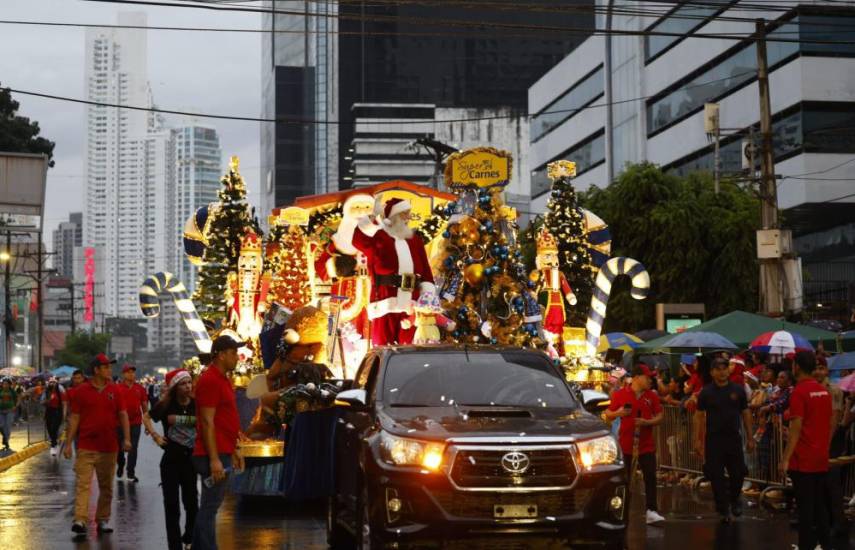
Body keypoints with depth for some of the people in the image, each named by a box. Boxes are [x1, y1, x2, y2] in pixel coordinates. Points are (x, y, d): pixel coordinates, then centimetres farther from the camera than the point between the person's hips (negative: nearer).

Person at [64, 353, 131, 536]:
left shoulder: (115, 390, 6)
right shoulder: (81, 391, 0)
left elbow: (123, 414, 6)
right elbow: (74, 418, 2)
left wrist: (127, 438, -5)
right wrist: (69, 443, 0)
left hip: (109, 447, 3)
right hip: (86, 447, -3)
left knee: (106, 486, 9)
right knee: (83, 483, -9)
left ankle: (103, 520, 18)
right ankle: (80, 520, -14)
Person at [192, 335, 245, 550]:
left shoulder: (222, 379, 16)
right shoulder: (210, 380, -15)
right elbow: (207, 422, -20)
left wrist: (233, 450, 22)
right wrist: (214, 459, -23)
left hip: (222, 453, 10)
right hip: (214, 455, -10)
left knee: (209, 505, 14)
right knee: (210, 506, -7)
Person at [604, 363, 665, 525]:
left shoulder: (652, 396, 5)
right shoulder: (620, 395, -1)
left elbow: (660, 416, 6)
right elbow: (608, 414, 5)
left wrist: (648, 422, -12)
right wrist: (618, 413, -16)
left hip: (646, 444, 2)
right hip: (626, 443, -2)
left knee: (650, 477, -7)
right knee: (624, 479, 6)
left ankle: (651, 511, -6)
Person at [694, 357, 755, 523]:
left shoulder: (738, 390, 5)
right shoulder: (706, 392, 2)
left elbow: (746, 414, 9)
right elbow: (699, 416, 3)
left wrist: (750, 438, 6)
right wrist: (698, 439, -2)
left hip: (733, 437, 1)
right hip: (713, 439, -1)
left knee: (738, 473, 0)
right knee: (716, 476, 0)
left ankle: (734, 499, 29)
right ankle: (723, 510, 10)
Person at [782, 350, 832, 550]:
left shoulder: (799, 392, -13)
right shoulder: (824, 391, 9)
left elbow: (796, 429, -16)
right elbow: (829, 425, 14)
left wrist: (785, 459, -13)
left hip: (803, 460, -7)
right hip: (821, 459, 7)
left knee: (805, 506, -2)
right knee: (820, 504, 13)